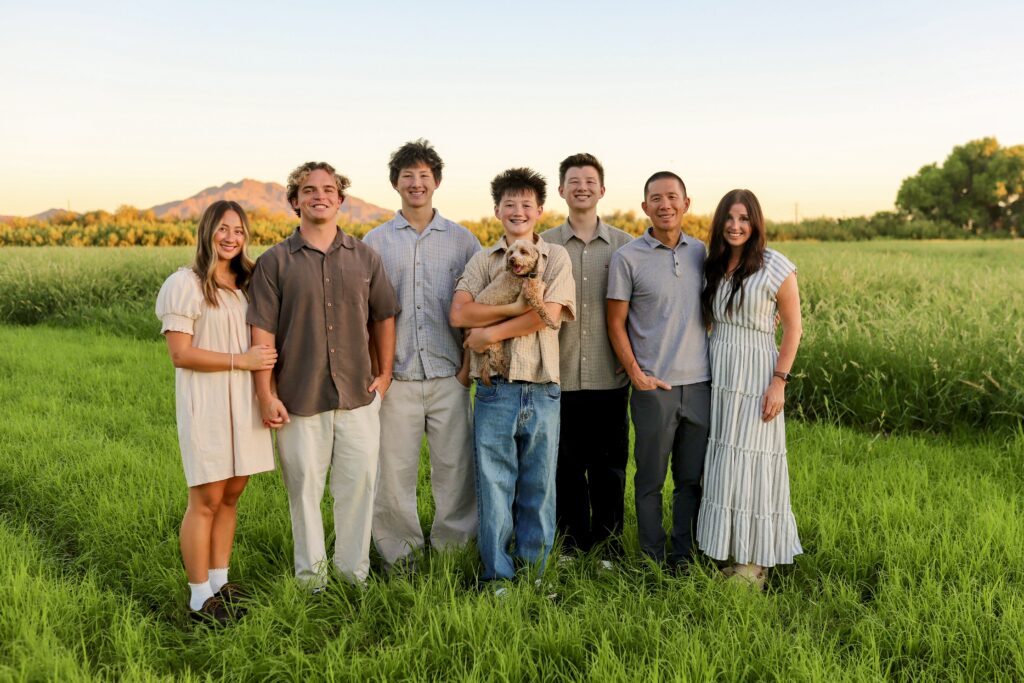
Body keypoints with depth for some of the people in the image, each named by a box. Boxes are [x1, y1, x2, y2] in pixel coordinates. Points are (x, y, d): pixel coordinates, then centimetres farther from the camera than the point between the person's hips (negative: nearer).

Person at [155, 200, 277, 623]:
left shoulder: (245, 284, 13)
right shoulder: (184, 285, -7)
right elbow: (180, 353, -13)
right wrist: (240, 360, -16)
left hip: (243, 402, 6)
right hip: (205, 404, -6)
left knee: (232, 495, 10)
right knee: (206, 500, -1)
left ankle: (220, 582, 22)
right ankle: (200, 598, 11)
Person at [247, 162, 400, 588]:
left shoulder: (364, 257, 7)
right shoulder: (274, 262, -1)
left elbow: (384, 317, 14)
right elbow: (262, 332, -3)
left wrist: (385, 374, 9)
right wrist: (266, 395, -8)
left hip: (358, 395, 2)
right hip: (299, 398, -2)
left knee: (359, 483, 8)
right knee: (304, 487, 8)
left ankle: (354, 568, 26)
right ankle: (310, 571, 25)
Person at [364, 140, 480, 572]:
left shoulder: (461, 240, 9)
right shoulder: (375, 242, 9)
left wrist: (469, 363, 0)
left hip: (448, 376, 0)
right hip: (395, 377, 0)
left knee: (456, 468, 3)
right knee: (394, 471, 3)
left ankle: (454, 551, 20)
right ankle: (399, 556, 19)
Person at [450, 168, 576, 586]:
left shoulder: (556, 257, 7)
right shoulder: (482, 260, 9)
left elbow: (549, 314, -9)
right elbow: (459, 313, -6)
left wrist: (490, 333, -9)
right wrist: (517, 307, -12)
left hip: (542, 391, 0)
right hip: (495, 390, 0)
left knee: (539, 486, 9)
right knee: (494, 485, 4)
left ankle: (534, 574, 22)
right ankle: (496, 575, 17)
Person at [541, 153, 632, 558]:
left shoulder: (625, 245, 5)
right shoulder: (543, 245, 5)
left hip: (609, 377, 0)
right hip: (561, 376, 0)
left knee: (609, 465, 8)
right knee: (566, 465, 8)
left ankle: (607, 547, 22)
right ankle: (571, 546, 23)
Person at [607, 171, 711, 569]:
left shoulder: (702, 253, 8)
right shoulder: (627, 257, -3)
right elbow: (616, 324, -1)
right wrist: (636, 374, -9)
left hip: (700, 383, 4)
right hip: (654, 386, -3)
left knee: (691, 478, 11)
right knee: (651, 479, 6)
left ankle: (683, 555, 24)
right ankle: (652, 558, 19)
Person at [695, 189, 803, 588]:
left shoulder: (776, 267, -7)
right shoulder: (712, 266, 9)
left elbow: (792, 327, -6)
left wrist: (779, 381, -13)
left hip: (754, 375, -5)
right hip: (716, 372, 6)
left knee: (750, 462, -1)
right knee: (721, 462, 10)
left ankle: (755, 560, 11)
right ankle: (726, 550, 22)